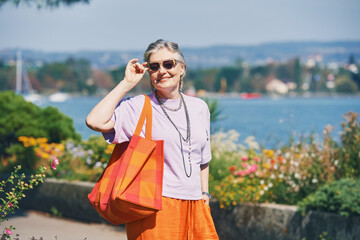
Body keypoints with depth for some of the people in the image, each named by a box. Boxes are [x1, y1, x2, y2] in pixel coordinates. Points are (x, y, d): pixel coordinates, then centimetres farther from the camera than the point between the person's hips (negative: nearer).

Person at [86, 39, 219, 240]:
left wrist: (204, 193, 15)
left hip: (194, 205, 5)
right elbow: (95, 121, -19)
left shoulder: (199, 108, 13)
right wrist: (127, 84, -11)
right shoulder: (138, 107, -3)